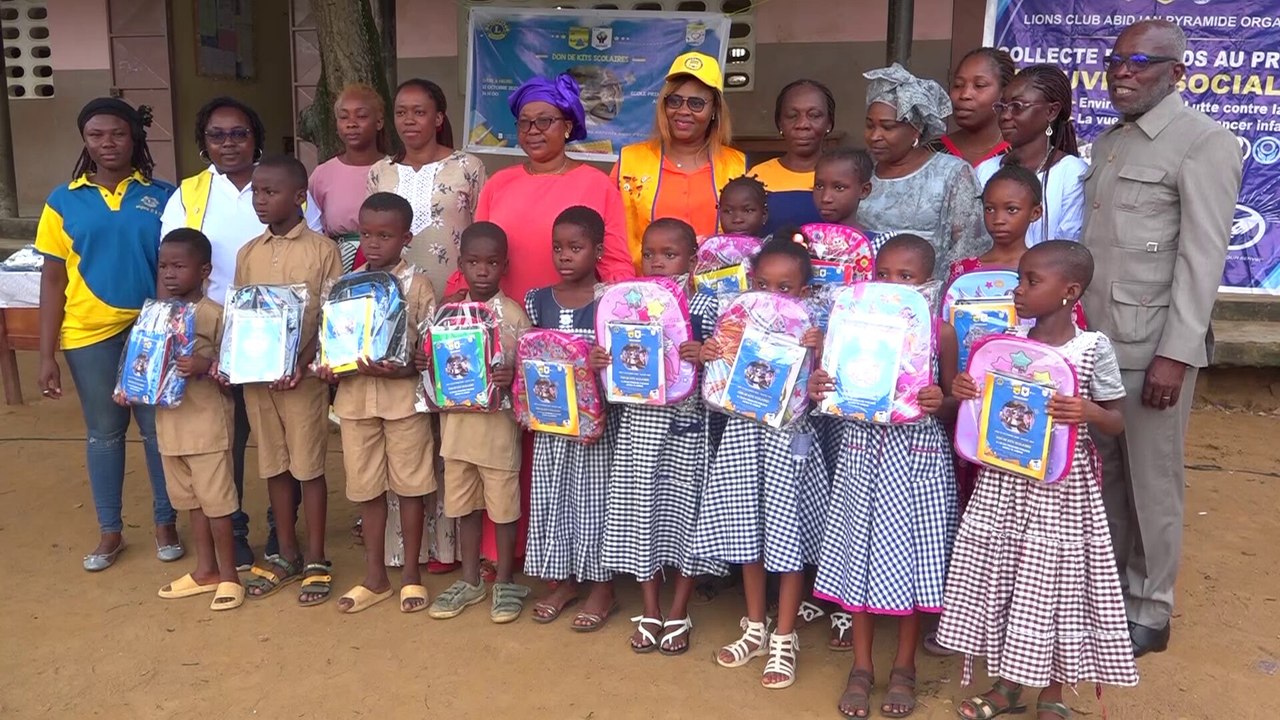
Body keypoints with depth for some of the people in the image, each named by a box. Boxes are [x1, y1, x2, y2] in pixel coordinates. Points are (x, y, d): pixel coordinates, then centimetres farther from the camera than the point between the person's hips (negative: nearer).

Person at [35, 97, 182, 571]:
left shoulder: (161, 196, 0)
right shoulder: (63, 201, 1)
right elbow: (52, 279, 2)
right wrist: (47, 355, -1)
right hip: (89, 334, 1)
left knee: (159, 430, 8)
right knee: (104, 434, 12)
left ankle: (165, 522, 25)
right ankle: (110, 531, 26)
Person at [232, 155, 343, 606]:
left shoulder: (322, 250, -6)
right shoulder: (248, 254, 8)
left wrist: (303, 363, -19)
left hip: (303, 376, -5)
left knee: (308, 467, 4)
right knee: (274, 466, 13)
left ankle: (315, 561, 16)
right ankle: (286, 555, 26)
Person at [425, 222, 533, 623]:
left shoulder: (514, 314, -7)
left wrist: (512, 378, -27)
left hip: (498, 425, -4)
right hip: (457, 424, 5)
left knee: (503, 504, 7)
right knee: (464, 504, 14)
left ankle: (505, 581, 24)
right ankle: (470, 580, 29)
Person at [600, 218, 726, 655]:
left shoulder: (705, 307, -4)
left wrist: (705, 357, -24)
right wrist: (598, 361, -9)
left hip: (686, 425, -2)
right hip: (637, 422, 3)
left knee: (684, 511, 6)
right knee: (640, 509, 8)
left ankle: (678, 614, 23)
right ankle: (650, 611, 25)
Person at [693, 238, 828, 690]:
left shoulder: (809, 334, -7)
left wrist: (818, 354, -28)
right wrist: (708, 359, -10)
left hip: (788, 439, -4)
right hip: (743, 435, 4)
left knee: (787, 539, 3)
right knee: (748, 536, 14)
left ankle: (784, 639, 20)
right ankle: (755, 628, 33)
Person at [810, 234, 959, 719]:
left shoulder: (940, 333, -3)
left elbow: (955, 407, 3)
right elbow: (837, 390, 7)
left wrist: (939, 404, -18)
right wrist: (817, 390, -15)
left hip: (918, 453, -1)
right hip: (862, 449, 2)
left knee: (912, 556, 7)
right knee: (861, 553, 8)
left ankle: (904, 667, 26)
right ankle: (861, 666, 24)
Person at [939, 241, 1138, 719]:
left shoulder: (1092, 349, -10)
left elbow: (1117, 424, -3)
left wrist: (1089, 413, -24)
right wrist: (963, 391, -9)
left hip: (1060, 487, -4)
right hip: (1003, 480, 4)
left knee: (1053, 582, 7)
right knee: (1000, 576, 12)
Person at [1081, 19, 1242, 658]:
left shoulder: (1205, 143, -5)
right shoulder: (1105, 145, 15)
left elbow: (1202, 258, -12)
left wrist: (1175, 354, -17)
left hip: (1152, 346, -6)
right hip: (1092, 340, 6)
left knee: (1151, 481, 4)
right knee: (1102, 473, 12)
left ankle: (1149, 611, 18)